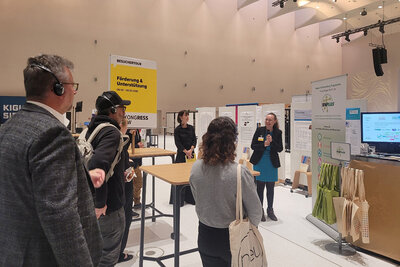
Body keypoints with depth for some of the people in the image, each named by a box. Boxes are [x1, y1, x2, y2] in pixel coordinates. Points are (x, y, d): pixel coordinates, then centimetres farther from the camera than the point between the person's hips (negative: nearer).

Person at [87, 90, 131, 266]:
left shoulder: (93, 129, 8)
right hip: (109, 207, -9)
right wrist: (100, 203, -26)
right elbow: (97, 165, -36)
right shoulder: (111, 132, -22)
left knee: (99, 252, 27)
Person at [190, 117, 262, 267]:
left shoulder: (195, 168, -14)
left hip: (205, 238, 4)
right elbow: (255, 213, -16)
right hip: (233, 239, -3)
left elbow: (198, 202, 2)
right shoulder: (240, 173, -27)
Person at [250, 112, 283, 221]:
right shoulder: (259, 130, -3)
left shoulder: (278, 133, 0)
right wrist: (264, 144, -19)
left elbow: (280, 149, -4)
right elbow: (253, 146, -5)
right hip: (259, 162, -1)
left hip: (272, 163, 1)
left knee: (270, 188, 11)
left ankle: (270, 210, 28)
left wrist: (272, 142, -19)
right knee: (259, 187, 4)